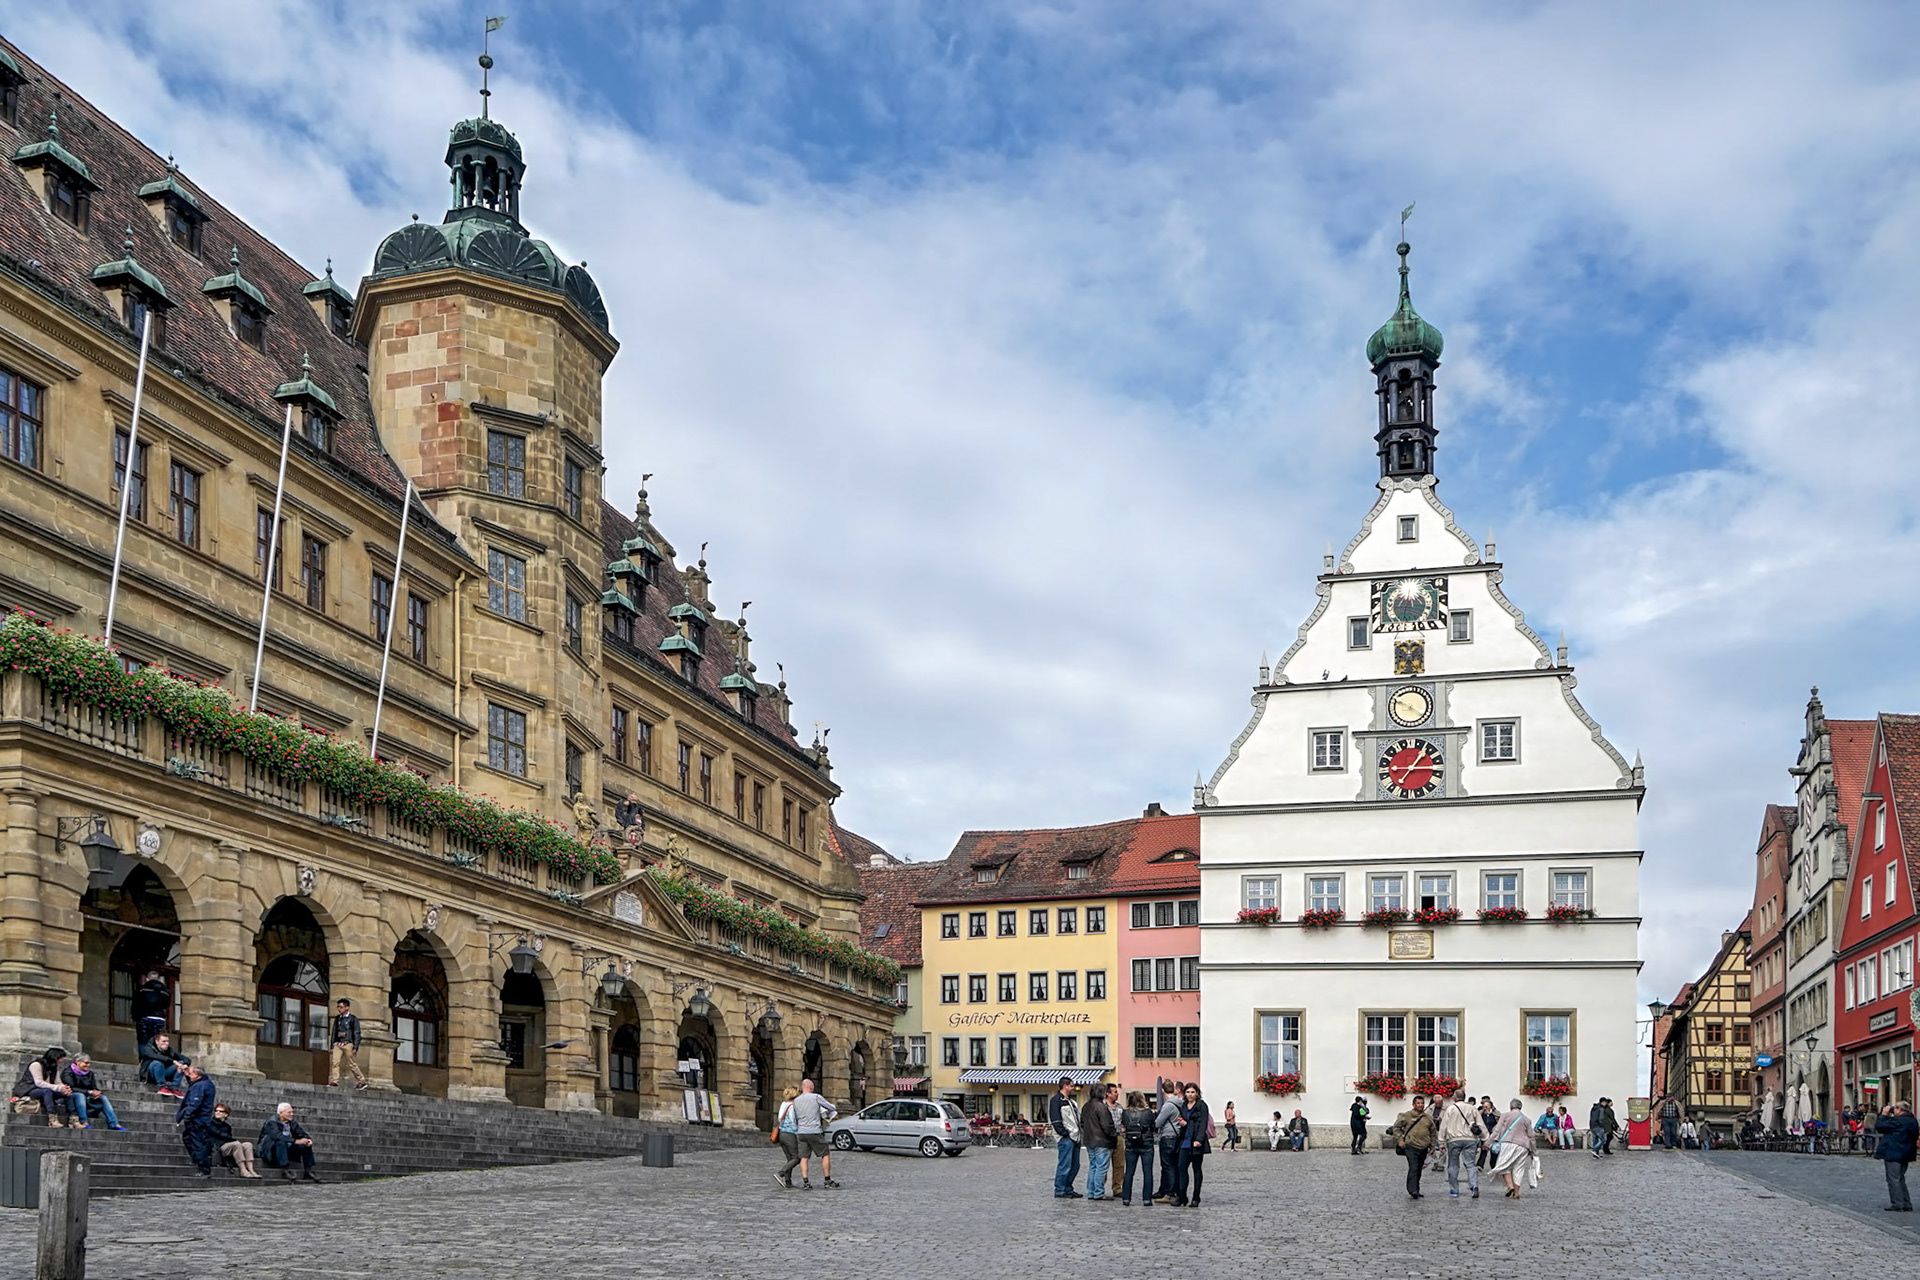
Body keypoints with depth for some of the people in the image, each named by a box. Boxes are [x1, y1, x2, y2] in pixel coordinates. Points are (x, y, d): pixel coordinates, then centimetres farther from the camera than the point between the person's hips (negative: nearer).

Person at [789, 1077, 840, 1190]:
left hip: (801, 1133, 4)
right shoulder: (816, 1097, -7)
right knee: (826, 1155, 7)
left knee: (803, 1158, 6)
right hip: (815, 1132, -4)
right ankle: (827, 1181, 7)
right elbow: (831, 1107, 1)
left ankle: (805, 1182, -2)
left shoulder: (796, 1101, 8)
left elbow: (794, 1120, 15)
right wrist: (836, 1109, 23)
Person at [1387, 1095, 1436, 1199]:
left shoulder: (1428, 1117, 10)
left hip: (1423, 1148, 5)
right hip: (1411, 1146, -4)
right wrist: (1399, 1139, -5)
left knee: (1419, 1170, 11)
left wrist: (1432, 1145, 19)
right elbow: (1396, 1127, 4)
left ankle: (1416, 1190, 21)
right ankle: (1412, 1190, -19)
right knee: (1413, 1168, -16)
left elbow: (1433, 1132, 21)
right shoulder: (1406, 1116, -1)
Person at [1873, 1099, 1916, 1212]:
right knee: (1900, 1180, 18)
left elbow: (1879, 1126, -17)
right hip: (1905, 1155, 9)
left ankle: (1898, 1205, -3)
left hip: (1893, 1155, -9)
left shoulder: (1898, 1121, -20)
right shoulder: (1913, 1121, 9)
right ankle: (1907, 1205, 18)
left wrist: (1884, 1114, -3)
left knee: (1893, 1180, -3)